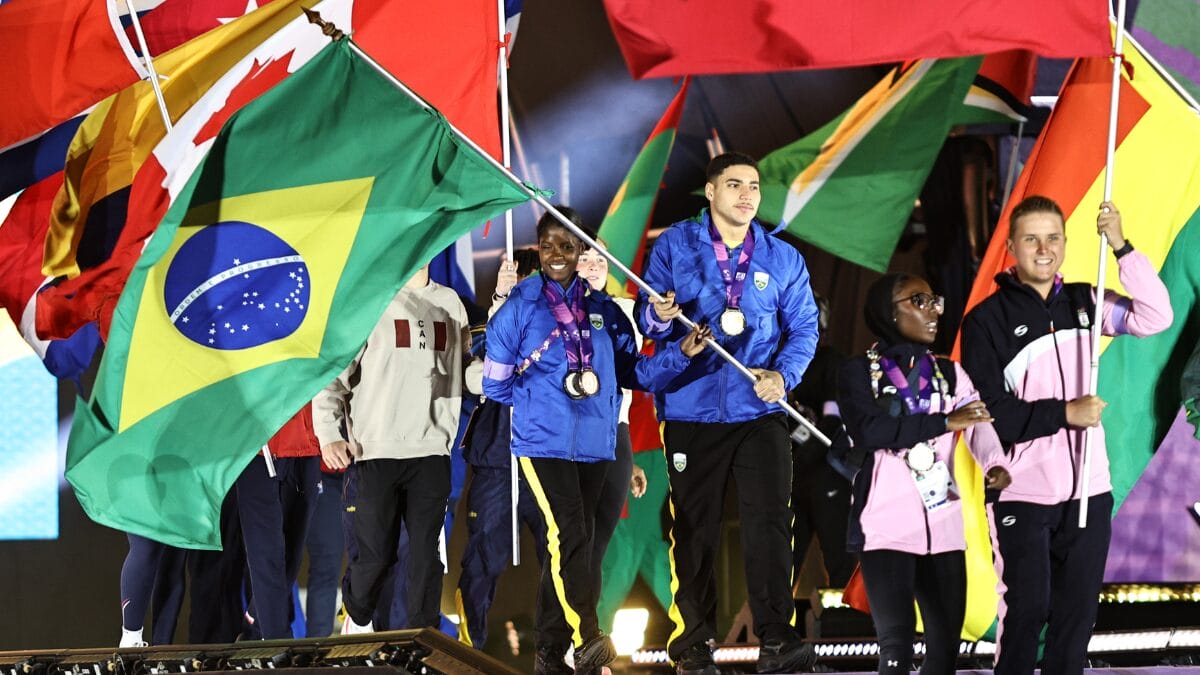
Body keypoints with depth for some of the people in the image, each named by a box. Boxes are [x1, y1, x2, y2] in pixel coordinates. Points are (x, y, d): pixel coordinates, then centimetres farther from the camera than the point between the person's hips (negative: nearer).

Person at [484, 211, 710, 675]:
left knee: (568, 542, 8)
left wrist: (681, 353, -1)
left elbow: (634, 373, 11)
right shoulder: (520, 307, 1)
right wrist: (551, 394, 4)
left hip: (595, 443, 4)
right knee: (570, 534, -21)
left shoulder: (601, 309, 11)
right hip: (543, 441, -4)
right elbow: (496, 383, 4)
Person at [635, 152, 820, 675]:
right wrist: (660, 317, -23)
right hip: (691, 411, -1)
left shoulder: (783, 259, 8)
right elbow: (645, 317, 1)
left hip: (759, 412, 1)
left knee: (770, 522, -9)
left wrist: (783, 375, -11)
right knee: (694, 530, 3)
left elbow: (804, 327, 7)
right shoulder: (674, 246, 3)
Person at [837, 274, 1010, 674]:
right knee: (896, 641, -14)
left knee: (946, 642, 7)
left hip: (944, 528, 5)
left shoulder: (949, 374, 13)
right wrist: (946, 421, -19)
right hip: (887, 526, -5)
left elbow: (980, 424, -4)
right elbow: (868, 431, -16)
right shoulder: (858, 373, 2)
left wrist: (996, 465, -25)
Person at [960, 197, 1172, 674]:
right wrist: (1064, 414, -15)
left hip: (1088, 488, 4)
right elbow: (987, 414, -10)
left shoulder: (1083, 303, 8)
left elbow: (1155, 317, -5)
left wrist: (1121, 248, -13)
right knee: (1026, 610, -7)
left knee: (1077, 612, 7)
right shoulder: (987, 320, -4)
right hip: (1023, 492, -4)